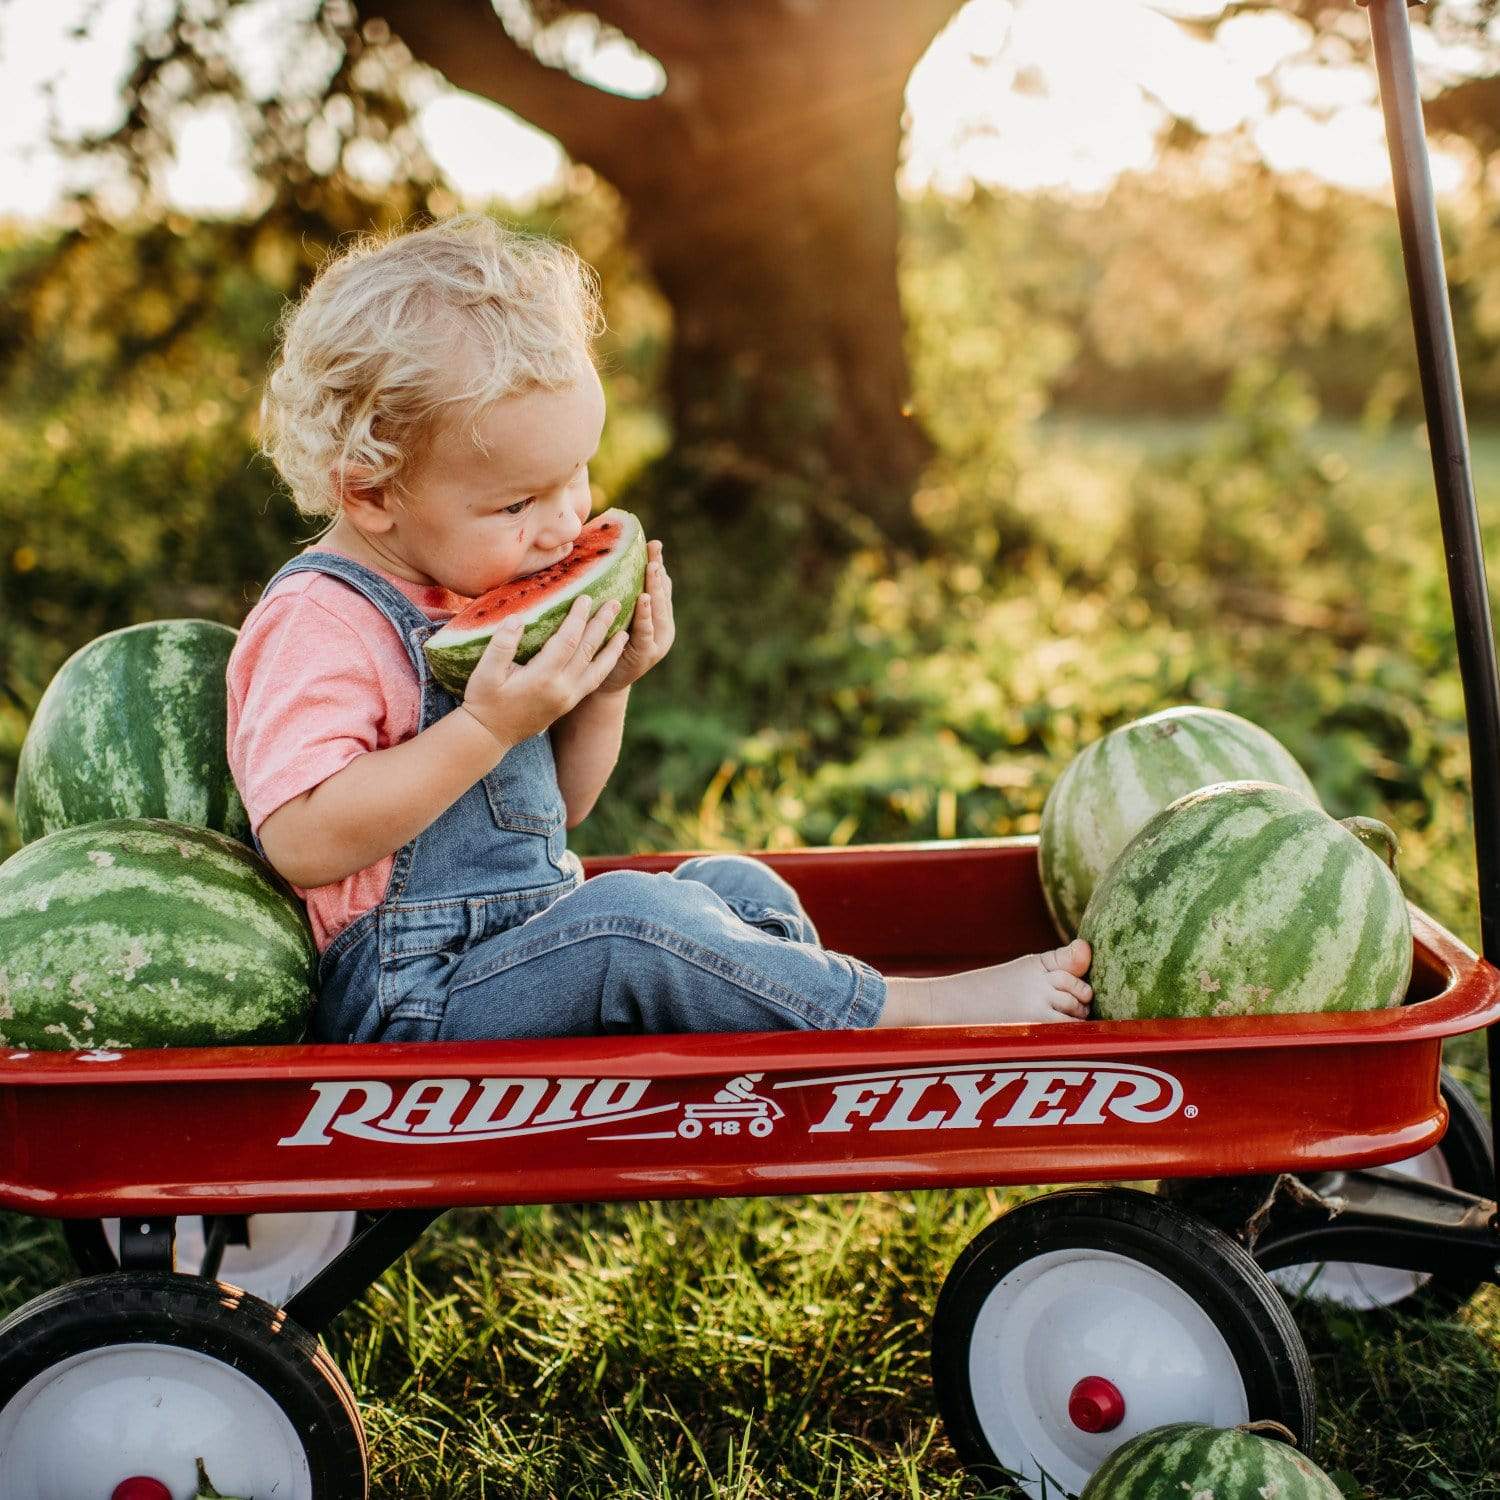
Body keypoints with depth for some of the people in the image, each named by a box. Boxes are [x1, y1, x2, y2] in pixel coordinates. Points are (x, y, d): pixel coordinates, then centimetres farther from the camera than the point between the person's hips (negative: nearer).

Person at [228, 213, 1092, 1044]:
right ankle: (908, 1013, -16)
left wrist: (603, 691, -1)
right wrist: (489, 727, -29)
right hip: (412, 1003, -10)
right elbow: (304, 843, -29)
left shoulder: (477, 594, 12)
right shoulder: (317, 624, -16)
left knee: (737, 884, 6)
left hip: (536, 947, 10)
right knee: (629, 917, -29)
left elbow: (559, 808, 18)